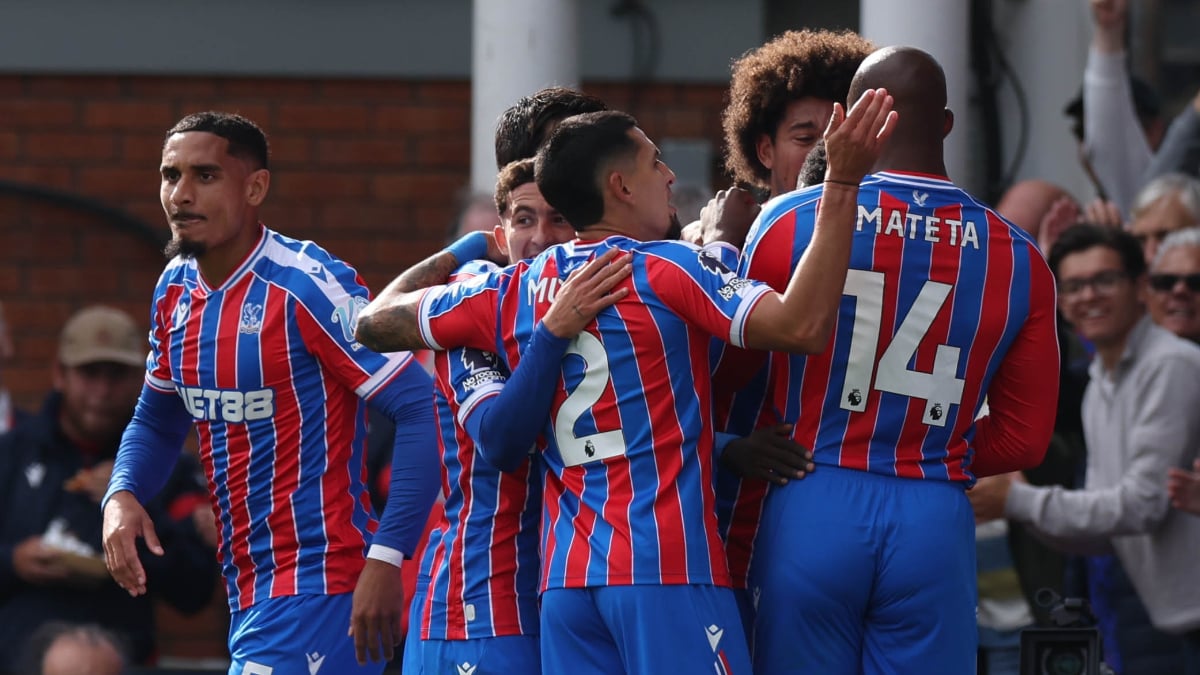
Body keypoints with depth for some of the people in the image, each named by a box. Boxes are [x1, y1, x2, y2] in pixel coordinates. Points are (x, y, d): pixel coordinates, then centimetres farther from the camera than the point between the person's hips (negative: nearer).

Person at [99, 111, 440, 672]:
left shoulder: (310, 287, -16)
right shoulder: (174, 290, 8)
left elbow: (421, 411, -18)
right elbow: (157, 420, 23)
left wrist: (386, 558, -26)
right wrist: (121, 496, 1)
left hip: (316, 587, -8)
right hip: (249, 595, 8)